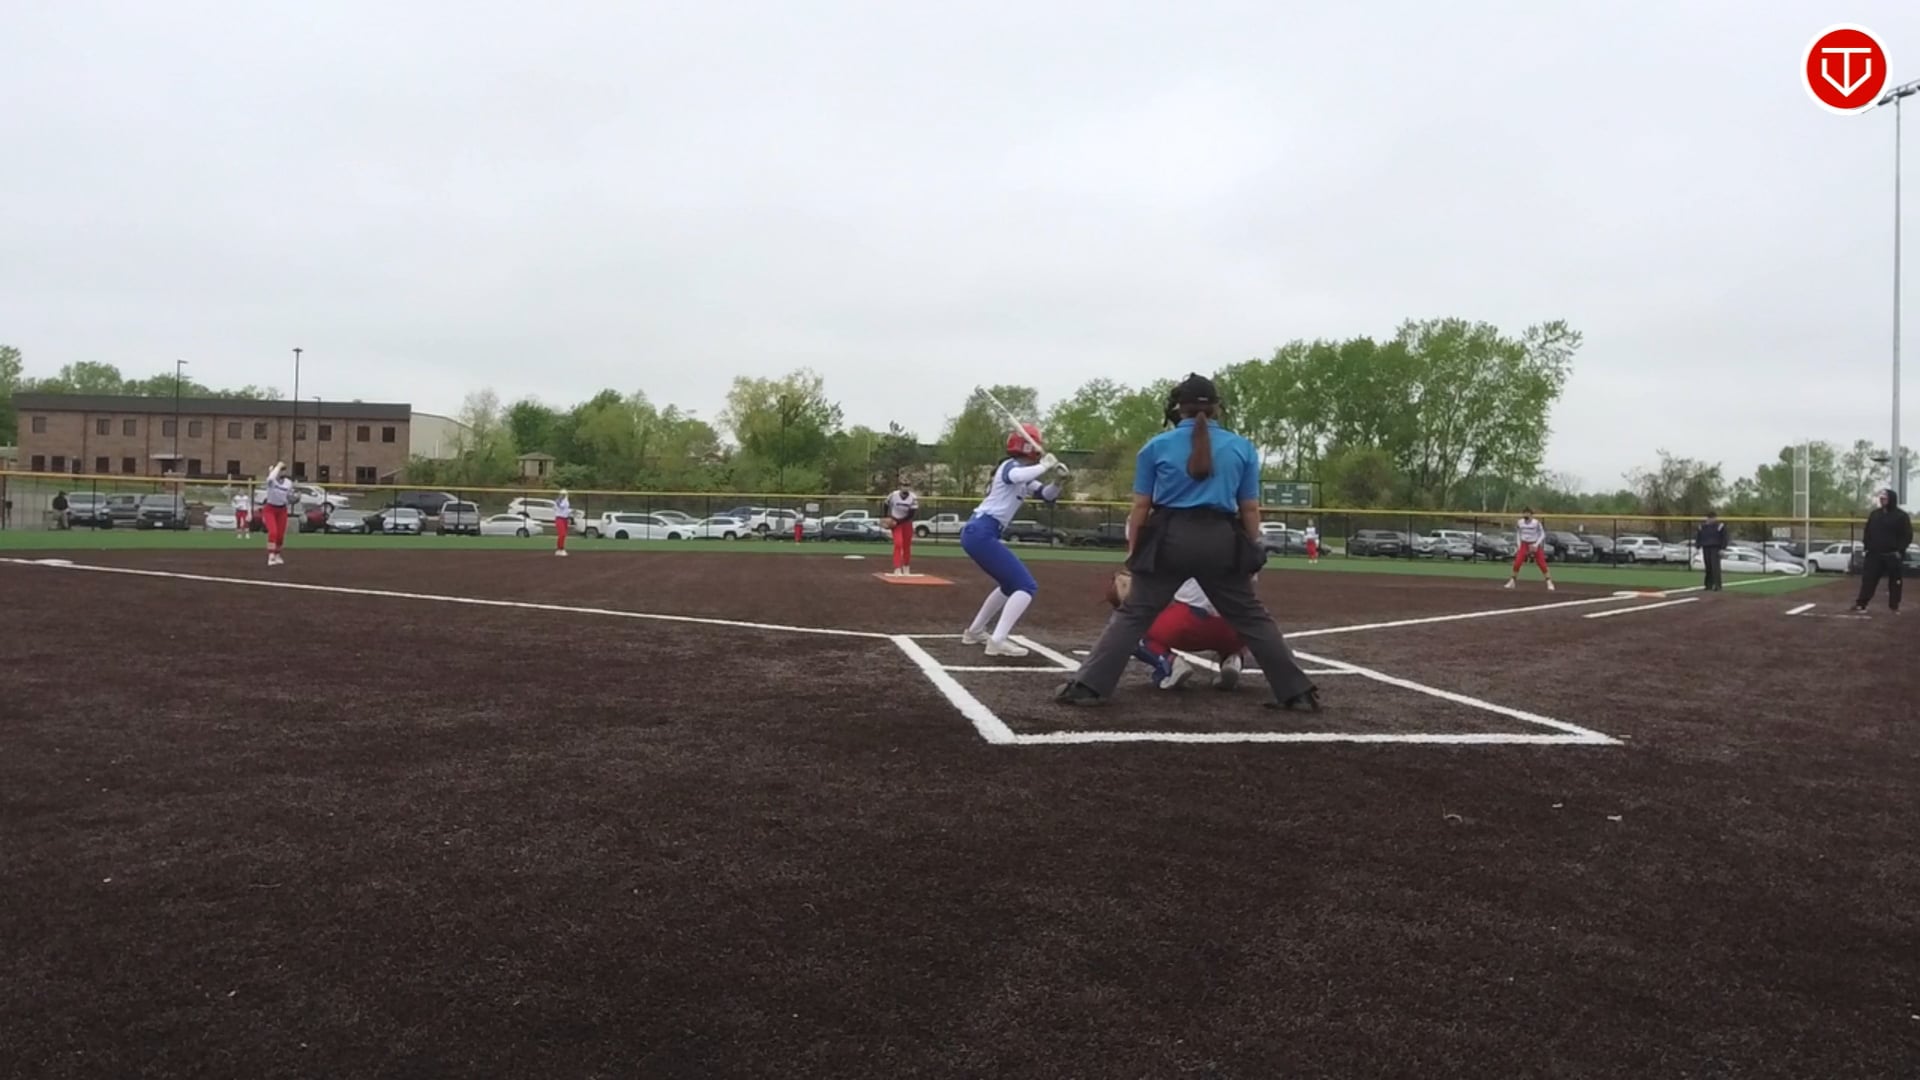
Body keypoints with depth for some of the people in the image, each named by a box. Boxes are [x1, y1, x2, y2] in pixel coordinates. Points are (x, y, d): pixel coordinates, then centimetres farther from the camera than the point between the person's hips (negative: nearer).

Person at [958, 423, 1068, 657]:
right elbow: (1015, 477, -31)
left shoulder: (1024, 476, 22)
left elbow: (1047, 496, 16)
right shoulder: (1011, 466, -6)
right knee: (1027, 586, -12)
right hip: (981, 533, -10)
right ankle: (997, 641, -21)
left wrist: (1058, 480, -3)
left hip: (977, 533, 10)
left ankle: (975, 632, 29)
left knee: (1012, 584, 25)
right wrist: (1045, 466, -20)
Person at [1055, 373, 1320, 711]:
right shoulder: (1242, 447, 10)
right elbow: (1250, 508, 10)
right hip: (1221, 540, 1)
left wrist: (1133, 554, 12)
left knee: (1132, 615, 5)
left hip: (1170, 539, -1)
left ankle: (1087, 686, -2)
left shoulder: (1156, 446, 6)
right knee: (1252, 618, 12)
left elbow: (1141, 507, 6)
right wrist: (1252, 552, 17)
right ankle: (1299, 692, 14)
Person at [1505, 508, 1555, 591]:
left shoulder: (1536, 522, -14)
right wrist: (1519, 544, 4)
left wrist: (1536, 544, -17)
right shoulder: (1520, 522, -1)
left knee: (1542, 564, -6)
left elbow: (1542, 534, -8)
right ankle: (1512, 581, 8)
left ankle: (1549, 583, 2)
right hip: (1524, 545, 3)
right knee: (1517, 563, -6)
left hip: (1535, 545, -3)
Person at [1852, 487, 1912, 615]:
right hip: (1875, 554, 3)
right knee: (1868, 580, -1)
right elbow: (1867, 533, 15)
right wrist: (1867, 546, 3)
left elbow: (1908, 535, -6)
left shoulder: (1902, 516, -3)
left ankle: (1894, 606, 13)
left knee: (1895, 582, 4)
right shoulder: (1874, 514, 10)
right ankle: (1861, 604, -2)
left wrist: (1900, 550, -14)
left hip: (1893, 555, -3)